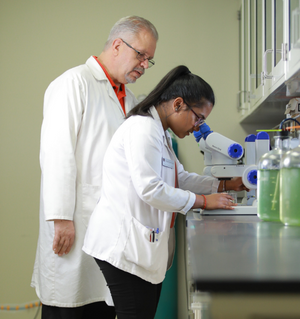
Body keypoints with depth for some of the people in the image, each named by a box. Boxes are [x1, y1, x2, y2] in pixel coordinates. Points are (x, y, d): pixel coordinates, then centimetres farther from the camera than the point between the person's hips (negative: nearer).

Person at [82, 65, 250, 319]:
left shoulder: (160, 133, 20)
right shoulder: (143, 127, -15)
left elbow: (181, 178, 25)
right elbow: (149, 189, -22)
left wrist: (225, 186, 16)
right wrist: (203, 201, -14)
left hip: (144, 245, 10)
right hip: (125, 245, -10)